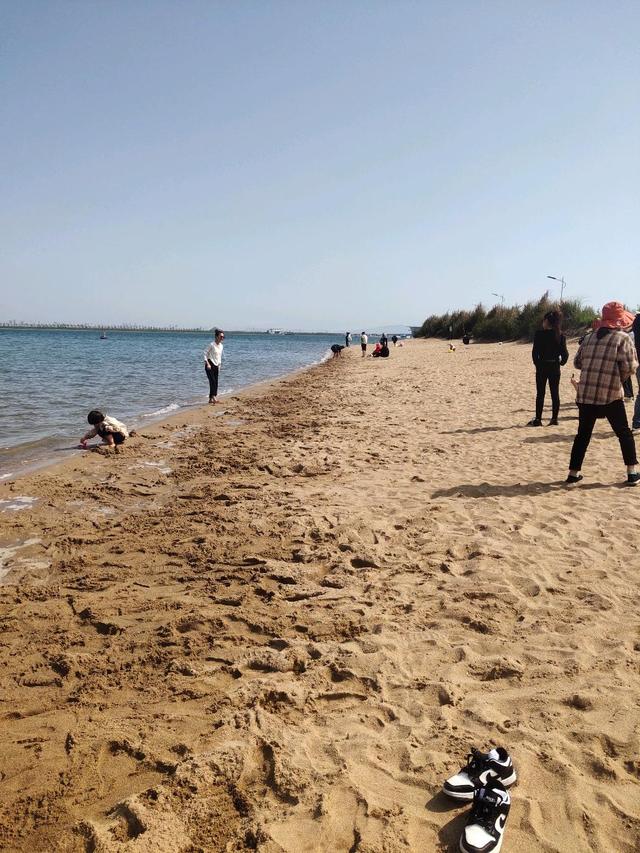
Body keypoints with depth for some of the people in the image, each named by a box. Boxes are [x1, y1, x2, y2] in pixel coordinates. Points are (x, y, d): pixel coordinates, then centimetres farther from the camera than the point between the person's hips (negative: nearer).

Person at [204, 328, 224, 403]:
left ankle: (211, 399, 9)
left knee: (215, 383, 4)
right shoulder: (212, 345, -12)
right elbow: (205, 353, -11)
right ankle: (213, 396, -24)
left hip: (216, 366, 7)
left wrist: (219, 365, 17)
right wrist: (207, 363, -19)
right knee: (213, 381, -18)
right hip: (210, 365, -7)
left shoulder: (221, 346, 11)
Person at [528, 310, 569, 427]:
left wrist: (537, 363, 2)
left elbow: (535, 351, -10)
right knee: (555, 393, 8)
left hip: (542, 366, -3)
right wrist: (561, 362, 12)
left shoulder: (539, 334, -9)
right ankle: (554, 419, 10)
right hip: (555, 367, 3)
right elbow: (565, 353, -3)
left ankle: (538, 419, 4)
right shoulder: (560, 335, 0)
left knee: (540, 393, 3)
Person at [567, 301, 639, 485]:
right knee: (624, 433, 11)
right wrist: (620, 376, 9)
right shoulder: (622, 338, -4)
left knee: (583, 434, 12)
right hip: (610, 395, -4)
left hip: (585, 393, 4)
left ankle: (574, 473, 14)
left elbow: (577, 362, 13)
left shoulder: (590, 337, 10)